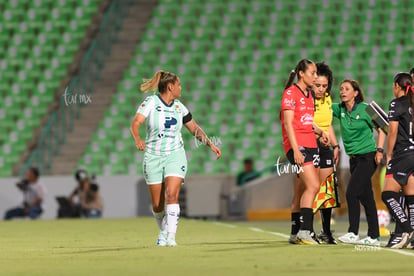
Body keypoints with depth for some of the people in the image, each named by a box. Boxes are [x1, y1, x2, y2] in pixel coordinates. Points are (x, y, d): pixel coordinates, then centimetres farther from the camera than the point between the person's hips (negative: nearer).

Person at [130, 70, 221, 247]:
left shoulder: (179, 107, 5)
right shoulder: (151, 102, -8)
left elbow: (195, 129, 18)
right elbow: (135, 123, -22)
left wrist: (210, 144, 7)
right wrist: (138, 139, -42)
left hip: (175, 155, 2)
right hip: (153, 157, -2)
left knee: (171, 196, -19)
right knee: (157, 204, 3)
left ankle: (170, 236, -20)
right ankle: (163, 231, 30)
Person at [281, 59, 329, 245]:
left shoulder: (309, 95, 18)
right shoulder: (290, 93, -7)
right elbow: (288, 124, -12)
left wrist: (320, 132, 7)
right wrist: (295, 150, -19)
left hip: (310, 145, 8)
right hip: (297, 145, -8)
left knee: (302, 190, 9)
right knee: (313, 185, -19)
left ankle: (296, 233, 14)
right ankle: (304, 231, -20)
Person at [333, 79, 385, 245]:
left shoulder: (365, 109, -8)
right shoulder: (340, 109, 6)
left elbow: (381, 129, -3)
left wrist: (379, 150, -12)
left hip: (368, 157, -6)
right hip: (354, 158, 6)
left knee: (352, 192, -16)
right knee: (366, 197, 8)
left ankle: (353, 233, -12)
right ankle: (374, 237, 11)